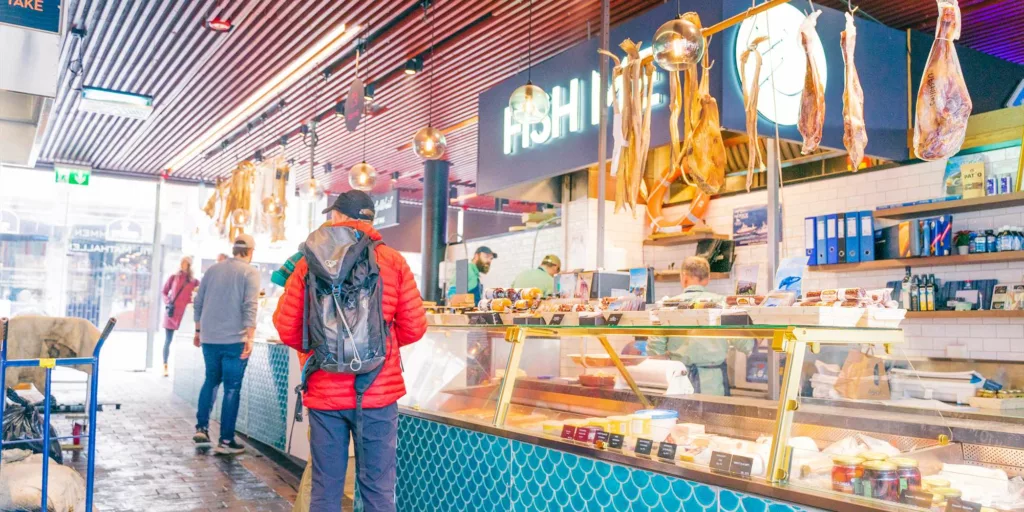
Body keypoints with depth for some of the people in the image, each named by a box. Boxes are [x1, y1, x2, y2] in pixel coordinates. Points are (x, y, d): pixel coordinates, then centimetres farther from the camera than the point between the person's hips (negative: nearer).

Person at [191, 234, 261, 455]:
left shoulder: (213, 269, 11)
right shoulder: (250, 272, -5)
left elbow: (199, 302, 13)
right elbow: (249, 307, -16)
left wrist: (198, 330, 23)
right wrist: (250, 338, -18)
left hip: (209, 338, 5)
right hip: (234, 339, -5)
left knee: (211, 380, 22)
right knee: (232, 388, 1)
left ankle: (201, 428, 18)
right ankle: (226, 440, 3)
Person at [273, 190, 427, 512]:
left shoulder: (309, 262, 0)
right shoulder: (394, 262, -1)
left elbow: (287, 328, 0)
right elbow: (413, 328, 0)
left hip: (324, 392, 1)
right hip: (379, 391, -1)